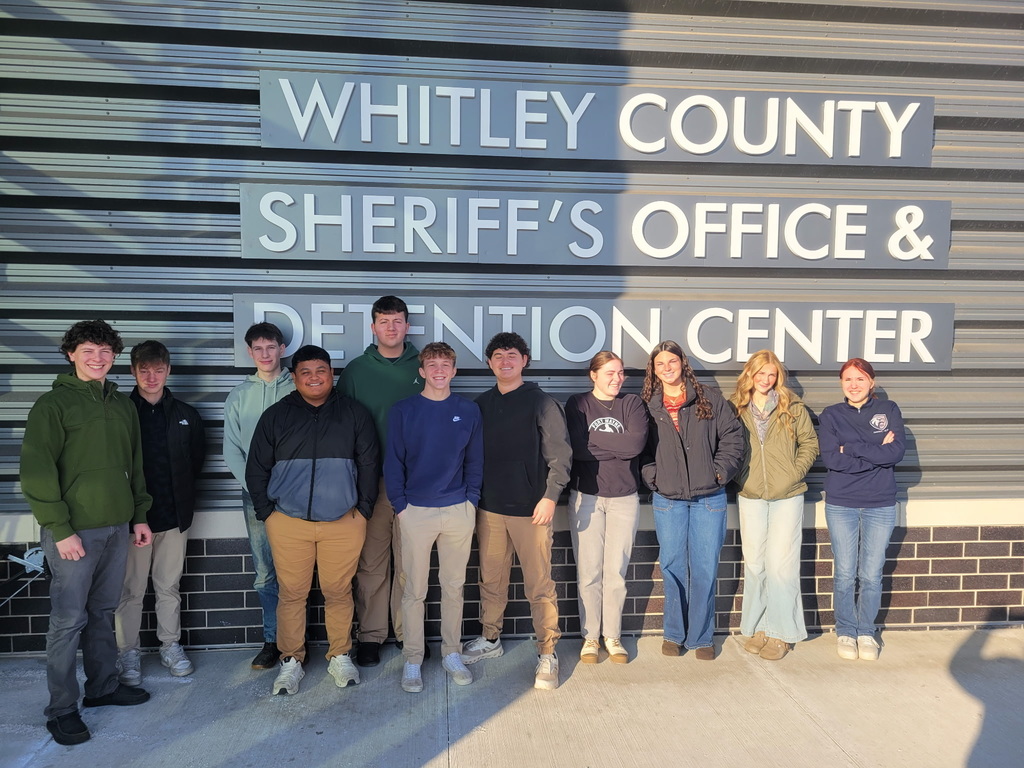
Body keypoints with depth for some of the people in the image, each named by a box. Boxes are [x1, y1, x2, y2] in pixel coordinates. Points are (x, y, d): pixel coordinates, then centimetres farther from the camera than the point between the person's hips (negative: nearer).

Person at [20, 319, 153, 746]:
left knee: (103, 612, 16)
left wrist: (140, 515, 14)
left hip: (116, 526, 6)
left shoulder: (123, 405, 12)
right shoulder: (53, 404, -6)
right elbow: (37, 470, -11)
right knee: (69, 619, 1)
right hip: (73, 530, -5)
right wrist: (60, 529, -15)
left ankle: (103, 685, 30)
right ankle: (62, 709, 14)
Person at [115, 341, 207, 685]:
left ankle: (171, 646, 26)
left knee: (169, 586, 13)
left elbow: (198, 454, 18)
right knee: (130, 589, 5)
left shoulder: (185, 415, 6)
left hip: (174, 514, 3)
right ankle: (128, 652, 20)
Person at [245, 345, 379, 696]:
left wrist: (363, 509, 3)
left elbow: (369, 464, 8)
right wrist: (266, 512, 4)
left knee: (338, 592, 8)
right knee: (292, 594, 6)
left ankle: (340, 656, 26)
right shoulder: (275, 416, 7)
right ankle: (291, 661, 24)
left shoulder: (354, 414, 6)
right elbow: (256, 469, 10)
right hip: (288, 524, 0)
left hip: (343, 523, 0)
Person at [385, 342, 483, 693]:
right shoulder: (403, 410, -1)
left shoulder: (468, 410, 4)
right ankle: (412, 660, 18)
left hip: (459, 511, 2)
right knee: (414, 590, 5)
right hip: (416, 511, -2)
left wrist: (472, 500, 1)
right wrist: (400, 505, -6)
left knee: (454, 587, 12)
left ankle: (452, 653, 26)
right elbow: (393, 461, -1)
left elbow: (475, 460, 8)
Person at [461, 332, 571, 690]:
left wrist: (550, 496, -15)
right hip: (489, 509, 4)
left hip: (531, 509, -4)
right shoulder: (481, 404, 10)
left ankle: (547, 654, 11)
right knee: (491, 580, 14)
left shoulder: (542, 402, -3)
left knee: (539, 584, 0)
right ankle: (490, 640, 31)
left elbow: (560, 455, -7)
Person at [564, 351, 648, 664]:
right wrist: (618, 447, -12)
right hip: (586, 497, -1)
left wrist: (594, 438, -11)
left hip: (624, 498, 1)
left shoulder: (633, 404, 4)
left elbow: (636, 443, -14)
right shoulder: (578, 404, 2)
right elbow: (577, 447, -14)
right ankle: (590, 636, 17)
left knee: (616, 572, 6)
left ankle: (613, 636, 20)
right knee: (588, 572, 3)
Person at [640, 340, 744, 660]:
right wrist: (652, 475, -4)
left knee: (705, 569, 3)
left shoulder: (709, 399, 4)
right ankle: (674, 634, 21)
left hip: (709, 498, -1)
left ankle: (701, 637, 18)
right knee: (672, 568, 6)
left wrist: (720, 471, -6)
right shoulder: (648, 406, 7)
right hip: (668, 499, 1)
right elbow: (639, 450, 10)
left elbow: (732, 436, 3)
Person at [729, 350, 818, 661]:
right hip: (750, 496, 2)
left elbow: (810, 442, 5)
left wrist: (795, 472, -5)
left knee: (781, 565, -1)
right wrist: (739, 475, -2)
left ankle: (781, 631, 11)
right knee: (754, 564, 8)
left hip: (787, 496, -1)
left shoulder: (792, 406, 2)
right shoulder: (736, 406, 4)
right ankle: (757, 626, 21)